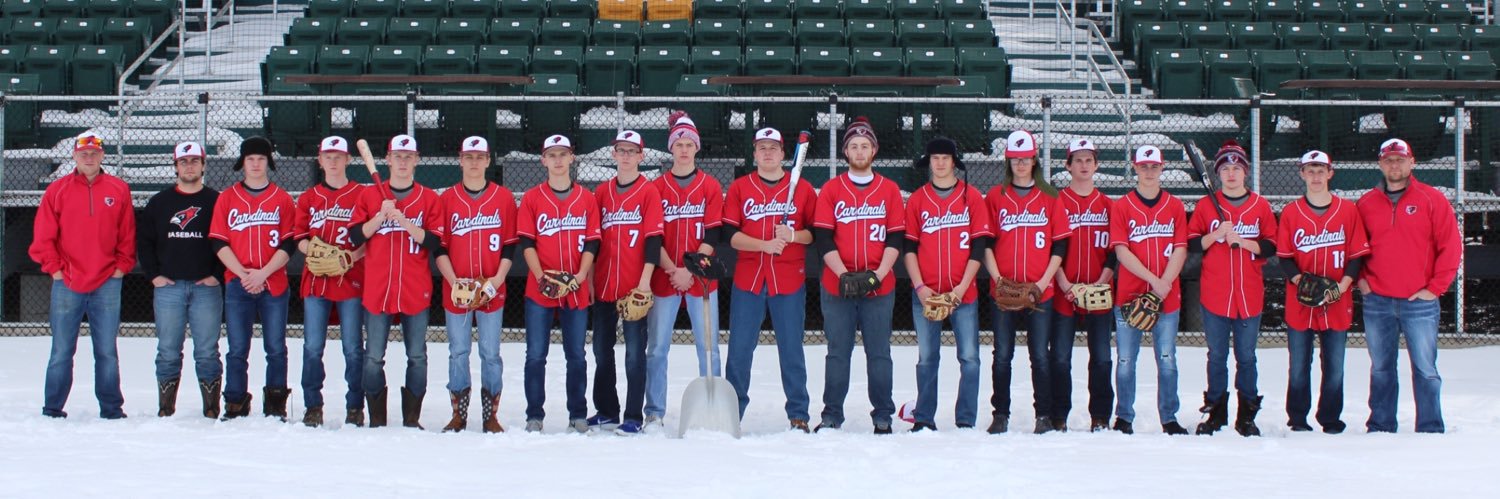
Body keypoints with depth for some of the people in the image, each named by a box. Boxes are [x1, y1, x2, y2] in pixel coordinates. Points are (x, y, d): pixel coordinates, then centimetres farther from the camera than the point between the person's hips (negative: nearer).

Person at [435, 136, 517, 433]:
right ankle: (459, 415, 15)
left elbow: (510, 245, 4)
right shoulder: (447, 199, 5)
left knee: (490, 353, 2)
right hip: (455, 290, 1)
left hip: (492, 292, -1)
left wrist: (497, 280, -8)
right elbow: (439, 247, 3)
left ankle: (490, 416, 11)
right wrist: (454, 281, -10)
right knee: (458, 352, 5)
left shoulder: (504, 198, 4)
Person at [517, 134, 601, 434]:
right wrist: (542, 277, -13)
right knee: (536, 355, 0)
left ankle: (578, 415, 15)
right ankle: (534, 417, 8)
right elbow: (526, 242, 0)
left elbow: (592, 242, 4)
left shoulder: (587, 199, 8)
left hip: (577, 291, 1)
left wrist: (579, 278, -11)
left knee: (576, 355, 5)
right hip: (539, 291, -1)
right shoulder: (531, 198, 5)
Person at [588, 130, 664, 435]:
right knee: (602, 350, 11)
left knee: (635, 353, -3)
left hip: (635, 285, -5)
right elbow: (592, 238, 14)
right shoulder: (601, 192, 12)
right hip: (603, 285, 5)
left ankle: (634, 417, 4)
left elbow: (653, 238, -7)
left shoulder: (649, 192, -1)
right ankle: (606, 412, 22)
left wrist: (645, 279, -14)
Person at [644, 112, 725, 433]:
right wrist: (672, 270, -11)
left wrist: (690, 271, -11)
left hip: (701, 278, -1)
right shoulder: (658, 188, 7)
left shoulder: (711, 187, 5)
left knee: (708, 347, 0)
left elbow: (712, 234, -2)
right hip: (664, 278, 1)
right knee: (657, 348, 0)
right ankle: (655, 413, 7)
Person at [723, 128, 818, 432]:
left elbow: (817, 233, 5)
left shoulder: (802, 189, 6)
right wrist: (765, 244, -16)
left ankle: (798, 415, 11)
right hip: (748, 280, 1)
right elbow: (729, 234, -2)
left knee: (791, 349, 3)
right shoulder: (739, 188, 7)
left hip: (789, 281, -1)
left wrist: (793, 235, -14)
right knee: (739, 349, 2)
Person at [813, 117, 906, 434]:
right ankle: (831, 417, 9)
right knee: (838, 352, 3)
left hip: (880, 287, 0)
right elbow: (823, 238, 0)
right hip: (836, 286, 0)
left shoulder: (890, 190, 8)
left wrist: (877, 275, -11)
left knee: (879, 353, 3)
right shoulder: (831, 190, 6)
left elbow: (896, 239, 3)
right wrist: (844, 275, -13)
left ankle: (883, 417, 10)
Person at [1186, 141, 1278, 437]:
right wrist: (1215, 235, -13)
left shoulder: (1260, 206, 5)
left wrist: (1241, 240, -12)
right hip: (1214, 294, 0)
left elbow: (1271, 246, 1)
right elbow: (1192, 243, 3)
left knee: (1246, 356, 4)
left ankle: (1246, 416, 10)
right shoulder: (1206, 205, 6)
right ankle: (1215, 411, 14)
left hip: (1249, 295, 0)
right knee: (1217, 355, 5)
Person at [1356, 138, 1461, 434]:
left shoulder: (1432, 200, -1)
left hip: (1419, 302, -3)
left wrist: (1435, 287, -5)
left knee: (1425, 369, -2)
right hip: (1377, 302, 3)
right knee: (1381, 368, 9)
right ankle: (1380, 427, 17)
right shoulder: (1366, 204, 8)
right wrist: (1360, 278, 5)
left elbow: (1451, 246, -2)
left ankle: (1430, 430, 6)